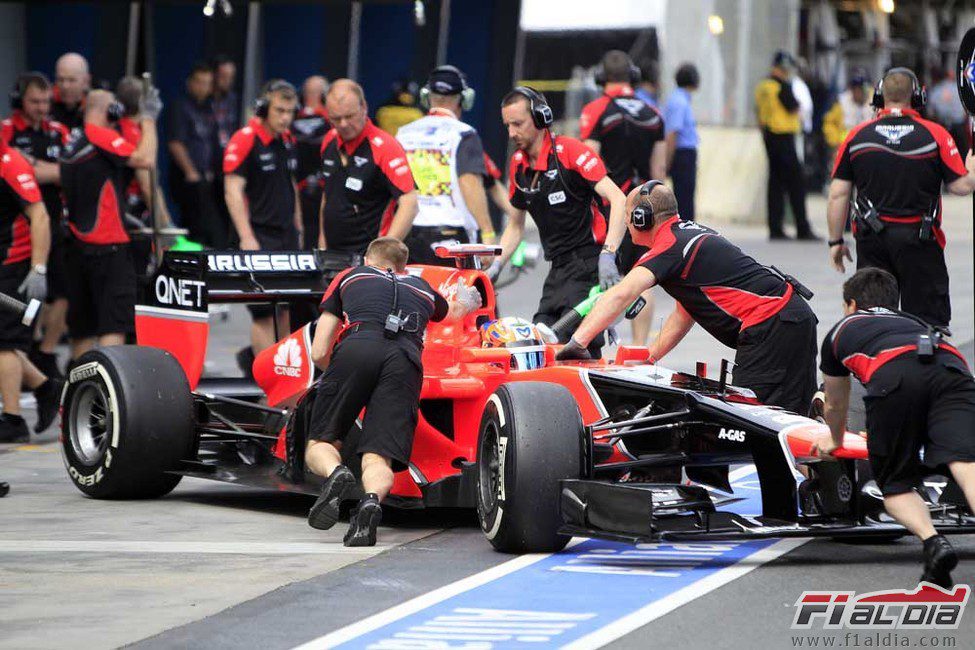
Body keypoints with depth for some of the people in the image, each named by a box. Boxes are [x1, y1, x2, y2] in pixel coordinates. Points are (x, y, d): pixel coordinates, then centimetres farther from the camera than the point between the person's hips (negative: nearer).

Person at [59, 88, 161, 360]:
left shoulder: (72, 145, 15)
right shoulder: (101, 136, -10)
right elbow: (145, 159, -19)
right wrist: (148, 118, -8)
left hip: (77, 245, 8)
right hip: (107, 246, -8)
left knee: (83, 328, 13)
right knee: (114, 326, -12)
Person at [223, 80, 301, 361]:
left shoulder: (287, 140, 12)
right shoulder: (245, 140, -12)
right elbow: (233, 191, -16)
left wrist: (297, 228, 22)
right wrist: (246, 238, -21)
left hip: (286, 235, 8)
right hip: (258, 237, -8)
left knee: (288, 307, 8)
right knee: (265, 311, -7)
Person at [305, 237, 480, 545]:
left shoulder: (349, 276, 30)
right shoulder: (422, 287, 37)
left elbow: (319, 353, 23)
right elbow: (453, 312, 63)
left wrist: (336, 377, 44)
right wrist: (465, 301, 86)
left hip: (356, 350, -1)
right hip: (405, 363, 1)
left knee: (319, 446, 9)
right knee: (378, 460, -4)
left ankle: (336, 473, -26)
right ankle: (371, 500, -39)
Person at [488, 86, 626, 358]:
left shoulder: (570, 151, -12)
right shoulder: (518, 165, 11)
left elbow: (618, 200, -21)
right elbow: (516, 225, 24)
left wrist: (608, 254, -31)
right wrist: (496, 266, 10)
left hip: (589, 263, -8)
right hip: (559, 268, 8)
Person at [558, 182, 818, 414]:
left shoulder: (670, 246, -9)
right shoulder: (689, 233, 21)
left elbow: (620, 296, -21)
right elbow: (684, 315, 25)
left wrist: (576, 342, -27)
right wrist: (648, 358, 21)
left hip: (770, 326, -9)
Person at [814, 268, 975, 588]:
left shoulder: (842, 330, 38)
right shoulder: (914, 324, 46)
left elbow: (835, 407, 52)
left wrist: (835, 441, 73)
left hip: (893, 378, -2)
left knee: (896, 485, 14)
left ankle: (932, 541, -15)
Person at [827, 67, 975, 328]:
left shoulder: (857, 136, 1)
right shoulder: (935, 135, -5)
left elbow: (838, 194, 0)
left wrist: (835, 241, 9)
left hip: (872, 240, 2)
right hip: (919, 239, -2)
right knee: (928, 317, 4)